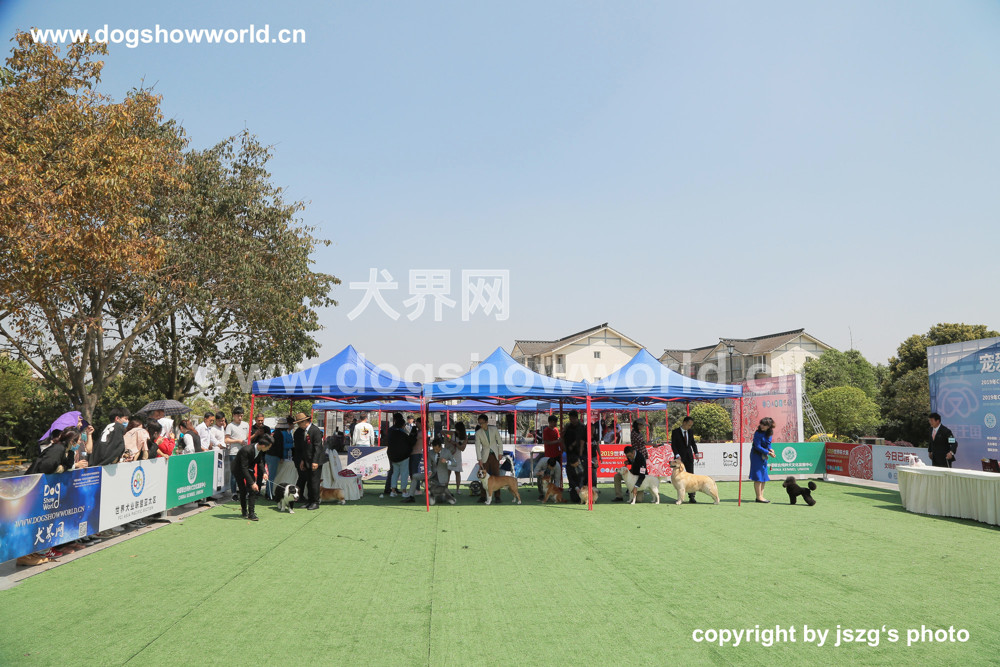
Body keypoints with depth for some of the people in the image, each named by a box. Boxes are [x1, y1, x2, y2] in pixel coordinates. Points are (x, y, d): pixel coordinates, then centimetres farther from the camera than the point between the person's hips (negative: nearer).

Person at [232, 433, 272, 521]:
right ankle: (244, 511, 13)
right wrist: (252, 483, -39)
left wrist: (264, 472, -19)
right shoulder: (246, 450, -36)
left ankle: (251, 512, 0)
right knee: (243, 491, -6)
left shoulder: (260, 451, -14)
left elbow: (260, 462, 1)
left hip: (248, 468, 6)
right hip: (238, 469, -6)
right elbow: (244, 469, -36)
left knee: (253, 490, -5)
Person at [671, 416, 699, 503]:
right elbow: (673, 445, -7)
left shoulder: (690, 432, 10)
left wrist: (696, 453, -1)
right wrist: (677, 455, -19)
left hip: (689, 457, 4)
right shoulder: (675, 432, -4)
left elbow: (693, 443, 15)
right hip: (679, 458, -4)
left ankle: (691, 497, 2)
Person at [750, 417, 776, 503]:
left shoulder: (769, 433, 3)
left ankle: (761, 496, 17)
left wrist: (770, 449, -6)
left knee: (764, 477, 10)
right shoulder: (758, 433, -18)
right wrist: (768, 452, -19)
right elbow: (758, 447, -18)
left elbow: (768, 443, 15)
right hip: (756, 455, -8)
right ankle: (759, 497, -3)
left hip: (764, 456, 8)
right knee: (758, 477, -7)